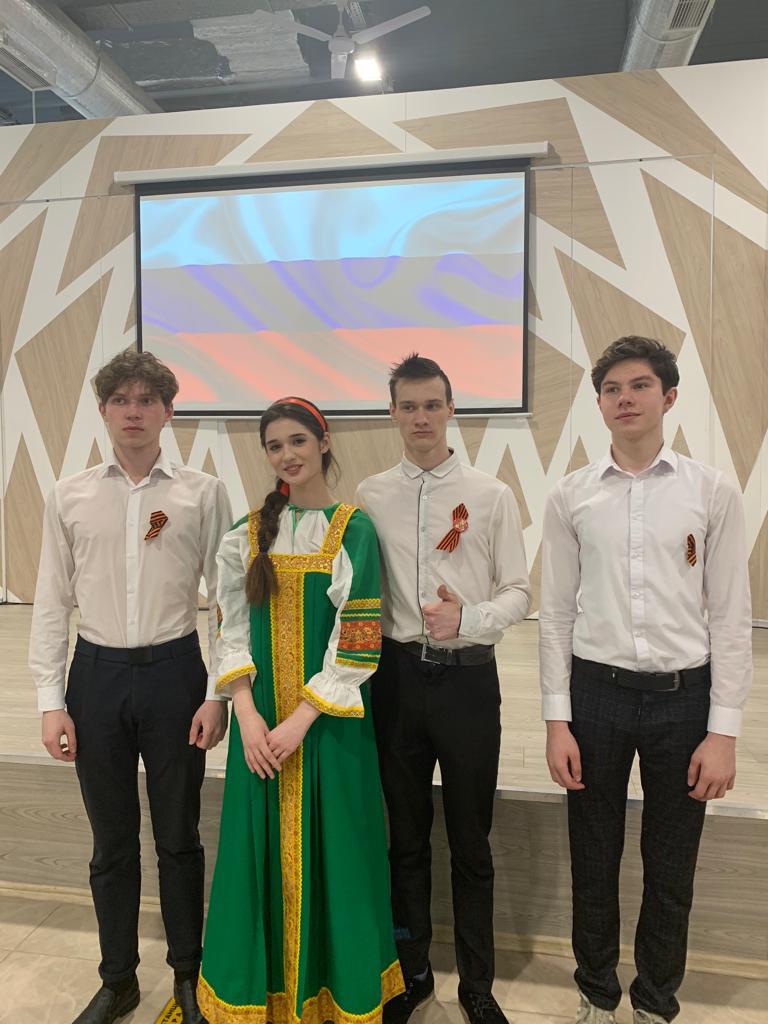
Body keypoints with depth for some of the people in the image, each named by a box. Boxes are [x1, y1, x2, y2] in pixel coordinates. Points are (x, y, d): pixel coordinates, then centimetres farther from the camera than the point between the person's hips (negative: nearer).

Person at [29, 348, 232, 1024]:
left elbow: (224, 597, -2)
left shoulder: (203, 493, -3)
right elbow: (52, 603, 5)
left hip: (174, 671, -1)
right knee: (112, 840, 16)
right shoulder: (70, 497, 3)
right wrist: (51, 700, 1)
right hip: (97, 673, 2)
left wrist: (217, 693, -6)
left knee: (179, 837, 12)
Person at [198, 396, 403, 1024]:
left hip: (328, 720, -3)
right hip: (260, 723, 3)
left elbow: (358, 643, -11)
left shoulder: (353, 531, -7)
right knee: (263, 851, 12)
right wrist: (247, 715, -10)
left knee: (331, 848, 8)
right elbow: (233, 631, 2)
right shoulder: (248, 534, 4)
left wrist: (301, 720, -15)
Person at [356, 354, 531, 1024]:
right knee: (407, 836, 17)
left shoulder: (491, 495, -1)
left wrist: (468, 618, -17)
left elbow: (518, 593, 0)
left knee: (471, 842, 13)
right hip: (398, 673, 2)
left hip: (468, 676, -1)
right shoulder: (370, 497, 3)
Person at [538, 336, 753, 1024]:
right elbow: (556, 613, 1)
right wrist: (557, 720, -2)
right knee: (594, 862, 16)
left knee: (671, 870, 16)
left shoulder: (713, 493, -3)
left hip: (684, 694, 0)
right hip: (596, 691, 1)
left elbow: (732, 617, -2)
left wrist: (724, 731, -5)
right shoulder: (571, 497, 0)